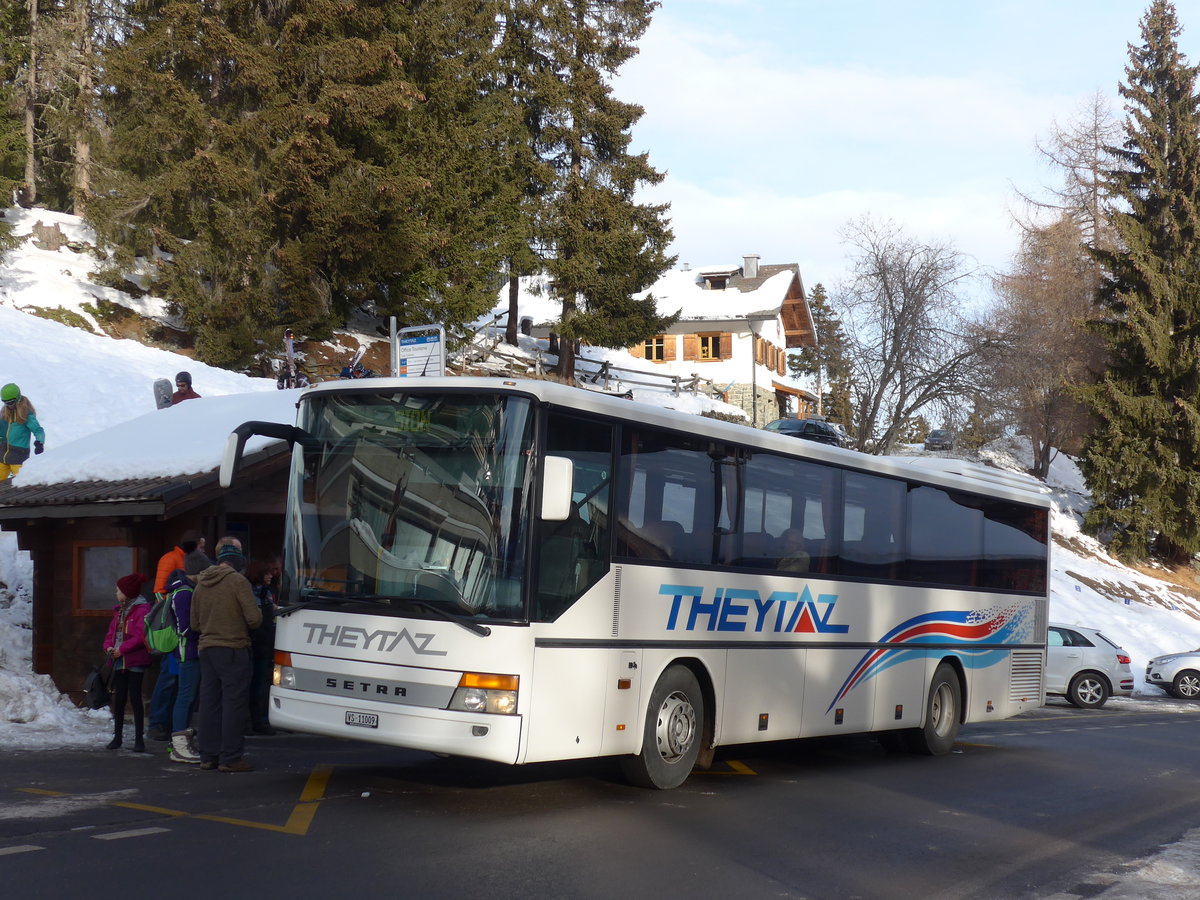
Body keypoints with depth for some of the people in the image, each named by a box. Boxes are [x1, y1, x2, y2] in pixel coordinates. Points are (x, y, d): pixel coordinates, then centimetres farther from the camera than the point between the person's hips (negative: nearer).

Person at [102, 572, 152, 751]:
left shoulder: (142, 609, -9)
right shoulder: (119, 610, 17)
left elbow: (141, 636, -18)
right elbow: (111, 632, 18)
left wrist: (122, 649, -18)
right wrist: (109, 647, -2)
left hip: (135, 662, -7)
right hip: (119, 661, 7)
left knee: (135, 697, -4)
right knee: (119, 698, 10)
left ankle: (139, 738, 1)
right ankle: (117, 736, 19)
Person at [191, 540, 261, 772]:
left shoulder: (201, 584, 11)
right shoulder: (238, 581, -10)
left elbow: (194, 623, 16)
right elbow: (255, 618, -14)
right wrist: (242, 624, 7)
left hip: (206, 648, 7)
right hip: (232, 650, -7)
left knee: (208, 702, 10)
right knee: (233, 703, -3)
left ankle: (207, 755, 15)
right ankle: (230, 758, -4)